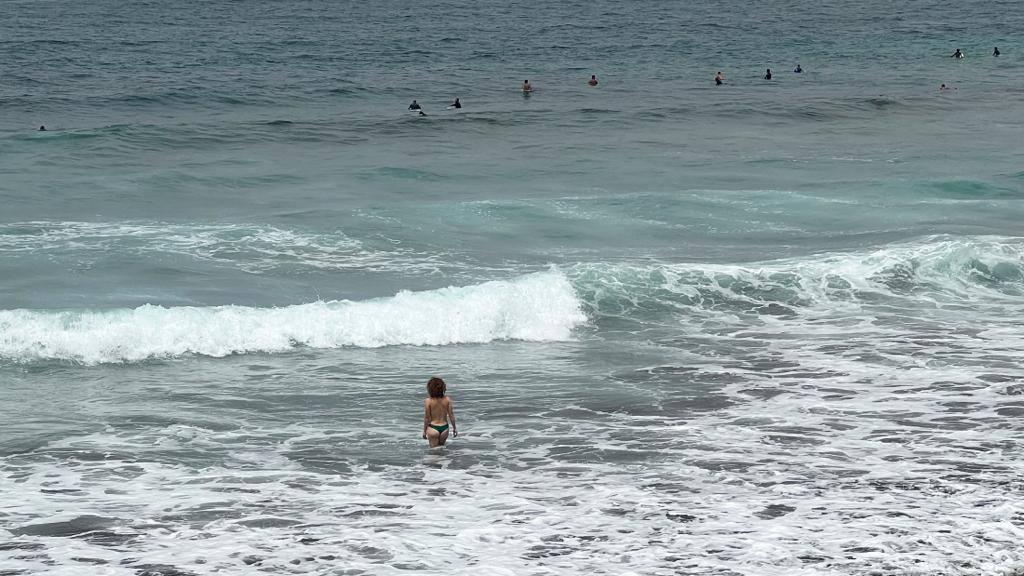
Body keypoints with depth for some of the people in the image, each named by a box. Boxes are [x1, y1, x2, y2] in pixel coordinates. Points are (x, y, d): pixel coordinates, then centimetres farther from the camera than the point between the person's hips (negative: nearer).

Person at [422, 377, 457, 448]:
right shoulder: (447, 400, -6)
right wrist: (454, 428, 12)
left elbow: (427, 417, -8)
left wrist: (424, 431, 4)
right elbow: (451, 415, -2)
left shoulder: (428, 401, -13)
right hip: (444, 428, 3)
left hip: (433, 428, -3)